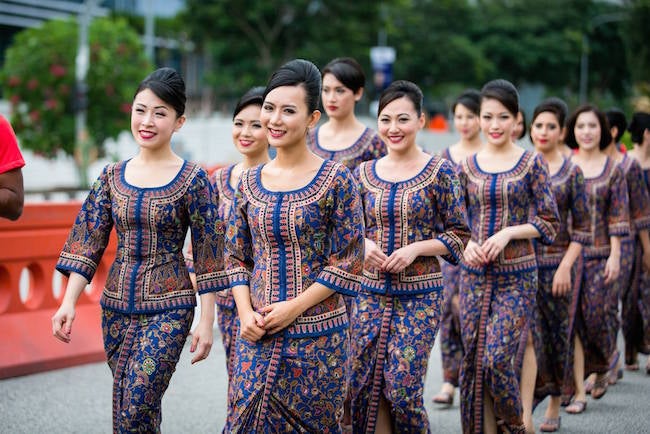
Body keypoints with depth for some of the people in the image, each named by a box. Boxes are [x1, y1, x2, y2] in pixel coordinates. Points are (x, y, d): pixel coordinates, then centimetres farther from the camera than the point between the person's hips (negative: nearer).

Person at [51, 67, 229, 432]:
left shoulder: (193, 179, -7)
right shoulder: (113, 176, 5)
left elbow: (208, 253, -7)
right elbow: (88, 241, 4)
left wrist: (207, 322, -9)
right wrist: (69, 302, -4)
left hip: (169, 308, -5)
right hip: (116, 306, 5)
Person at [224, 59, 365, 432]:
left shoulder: (335, 179, -7)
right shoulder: (250, 182, 7)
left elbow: (348, 262, -8)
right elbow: (236, 257, 11)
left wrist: (294, 308, -14)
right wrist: (246, 313, -4)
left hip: (318, 334, -4)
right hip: (258, 333, 4)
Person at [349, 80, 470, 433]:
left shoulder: (439, 171, -4)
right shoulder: (364, 173, 7)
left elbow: (459, 236, -2)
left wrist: (414, 248, -16)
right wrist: (364, 244, -6)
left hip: (420, 294, -4)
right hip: (370, 292, 4)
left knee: (402, 387, -6)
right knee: (362, 385, 3)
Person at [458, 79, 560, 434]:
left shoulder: (531, 163, -2)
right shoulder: (468, 166, 6)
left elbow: (549, 223, -2)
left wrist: (509, 232, -14)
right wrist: (466, 244, -6)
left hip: (517, 275, -3)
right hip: (474, 274, 4)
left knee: (496, 358, -12)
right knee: (473, 360, 4)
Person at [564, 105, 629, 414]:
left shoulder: (613, 170, 1)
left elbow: (618, 217, -1)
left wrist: (615, 256, -7)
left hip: (599, 254, -1)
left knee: (595, 317, -1)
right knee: (571, 320, -2)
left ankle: (602, 368, 30)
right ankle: (579, 391, 5)